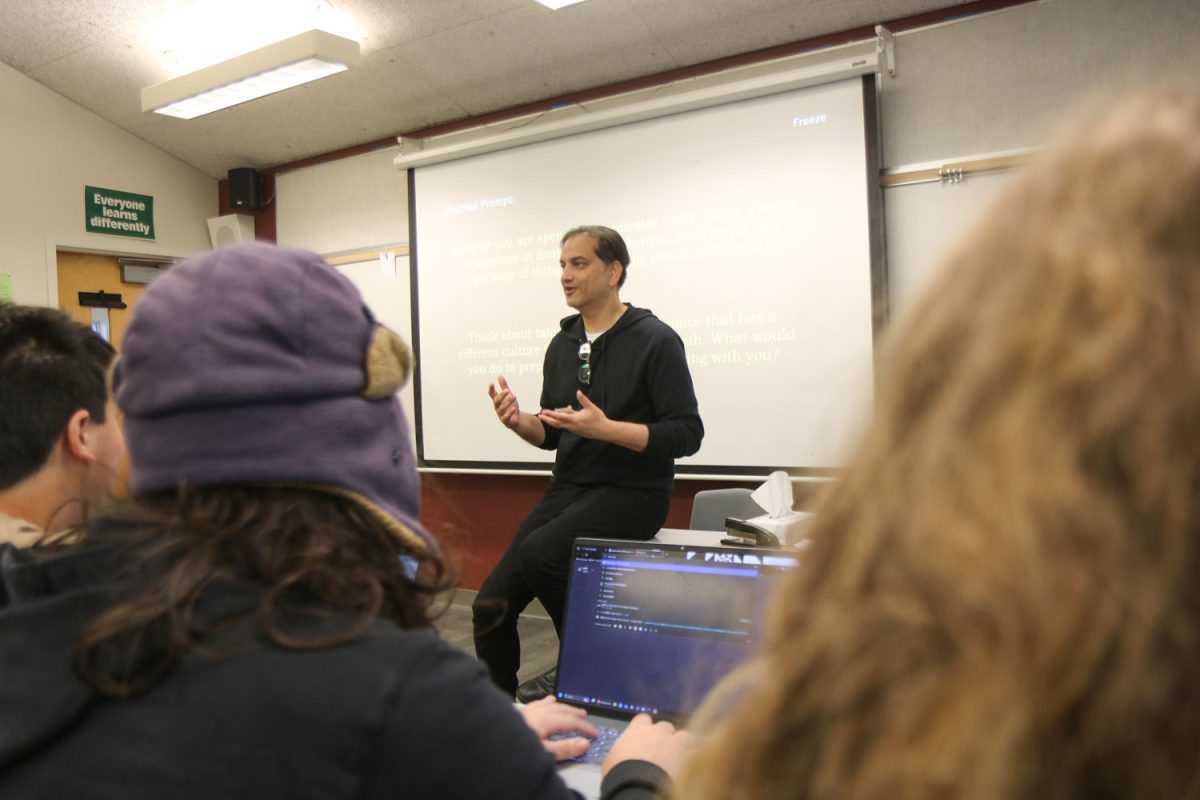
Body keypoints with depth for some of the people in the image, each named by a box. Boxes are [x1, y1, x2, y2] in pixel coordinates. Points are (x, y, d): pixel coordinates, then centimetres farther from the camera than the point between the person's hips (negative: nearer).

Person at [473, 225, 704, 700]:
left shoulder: (655, 340, -8)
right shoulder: (563, 344, 11)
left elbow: (686, 434, -13)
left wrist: (605, 428, -24)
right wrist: (517, 421, -6)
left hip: (632, 491, -6)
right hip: (568, 489, 6)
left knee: (539, 553, -31)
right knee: (492, 605, -6)